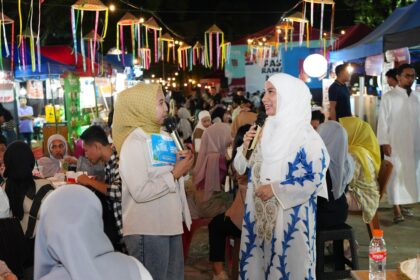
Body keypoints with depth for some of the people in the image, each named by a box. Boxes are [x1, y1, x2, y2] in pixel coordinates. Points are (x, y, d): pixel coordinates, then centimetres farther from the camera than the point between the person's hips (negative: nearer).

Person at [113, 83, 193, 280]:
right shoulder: (134, 143, -16)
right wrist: (175, 173, -18)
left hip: (169, 224, 9)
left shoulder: (161, 136, 11)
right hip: (147, 230, -9)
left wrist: (180, 164, 3)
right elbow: (141, 192, -24)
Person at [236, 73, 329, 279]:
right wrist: (246, 148, -4)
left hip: (290, 216, -6)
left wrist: (275, 189, -19)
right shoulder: (268, 130, 8)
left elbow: (316, 178, -18)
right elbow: (254, 170, 14)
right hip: (262, 214, 6)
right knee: (259, 262, 13)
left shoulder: (306, 136, -13)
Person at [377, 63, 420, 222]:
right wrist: (384, 142, -12)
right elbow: (383, 121, -7)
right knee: (396, 174, -3)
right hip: (395, 143, -5)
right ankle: (396, 209, 0)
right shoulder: (389, 97, -5)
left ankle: (402, 204, 19)